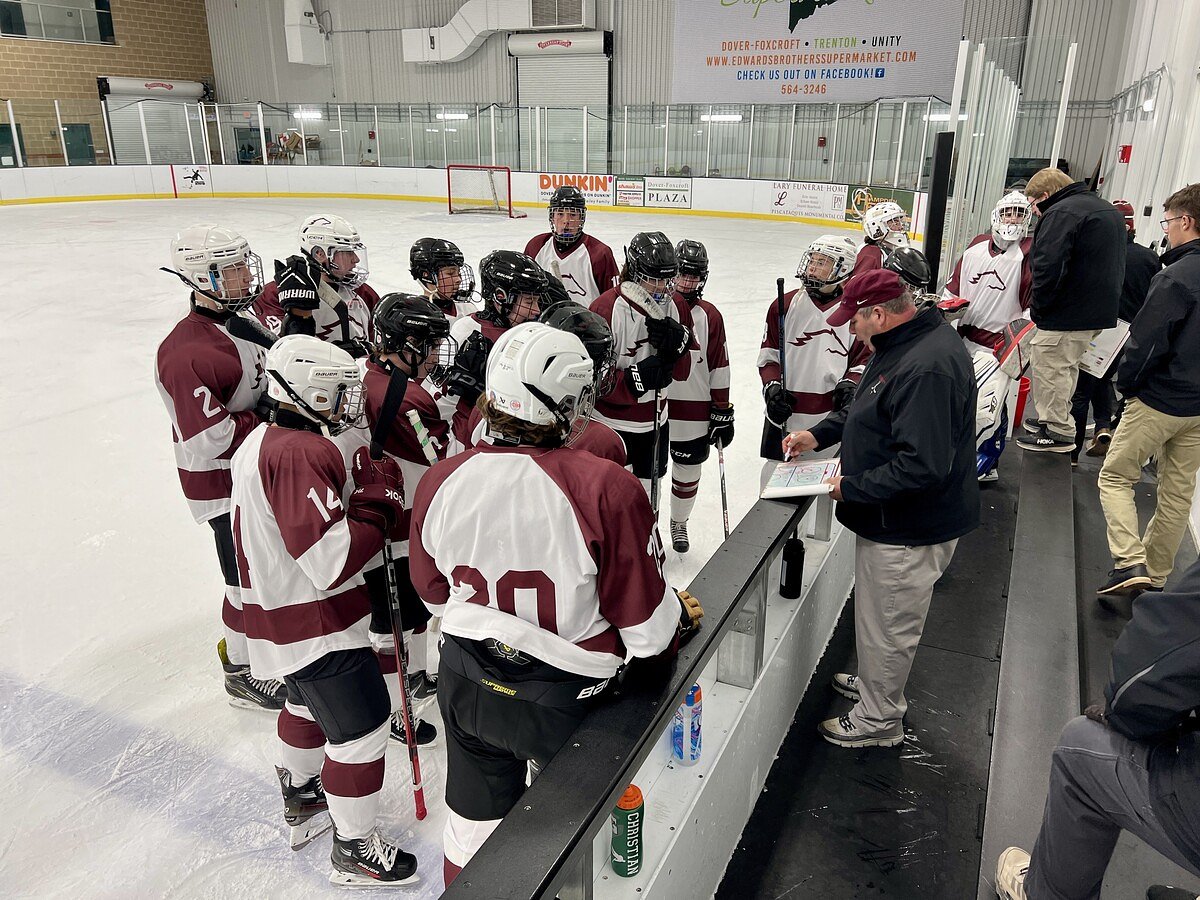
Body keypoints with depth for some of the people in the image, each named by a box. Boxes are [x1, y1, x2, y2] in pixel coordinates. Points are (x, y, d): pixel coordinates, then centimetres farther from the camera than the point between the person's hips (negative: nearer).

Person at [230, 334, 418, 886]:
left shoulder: (261, 442, 7)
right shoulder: (303, 453, -27)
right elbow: (331, 561, -32)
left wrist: (359, 490, 4)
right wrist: (378, 501, -21)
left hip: (278, 615, 11)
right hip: (315, 625, -11)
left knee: (309, 704, 30)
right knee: (360, 727, 2)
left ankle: (300, 801, 52)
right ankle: (355, 850, 19)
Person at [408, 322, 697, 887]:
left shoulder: (440, 483, -15)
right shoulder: (607, 489, -29)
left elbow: (434, 592, 2)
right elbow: (646, 620, -19)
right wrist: (668, 635, 4)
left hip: (467, 686, 4)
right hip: (566, 699, -3)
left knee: (475, 822, 26)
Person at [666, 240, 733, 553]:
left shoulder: (710, 317, -2)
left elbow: (719, 369, 1)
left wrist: (722, 412, 1)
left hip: (695, 415, 1)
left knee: (688, 471, 15)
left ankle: (679, 522, 37)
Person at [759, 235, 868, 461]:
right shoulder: (786, 305, 0)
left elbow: (864, 361, 7)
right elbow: (768, 357, 4)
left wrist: (849, 385, -11)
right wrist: (772, 388, -11)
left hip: (832, 423, -1)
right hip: (783, 417, 1)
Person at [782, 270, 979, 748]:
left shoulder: (927, 367, -31)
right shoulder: (902, 344, 4)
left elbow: (922, 466, -33)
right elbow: (866, 407, 19)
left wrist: (851, 488, -23)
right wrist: (818, 434, 9)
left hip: (909, 529, -10)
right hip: (889, 516, 10)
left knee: (888, 623, 9)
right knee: (880, 613, 27)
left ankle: (878, 719, 30)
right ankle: (876, 684, 49)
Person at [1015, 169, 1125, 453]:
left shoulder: (1061, 214, -15)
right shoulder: (1109, 211, 18)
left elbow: (1049, 267, -26)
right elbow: (1115, 264, 22)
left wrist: (1038, 308, -13)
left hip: (1067, 313, -10)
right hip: (1100, 311, 10)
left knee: (1050, 368, 0)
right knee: (1067, 367, 22)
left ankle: (1058, 434, 6)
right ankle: (1057, 419, 34)